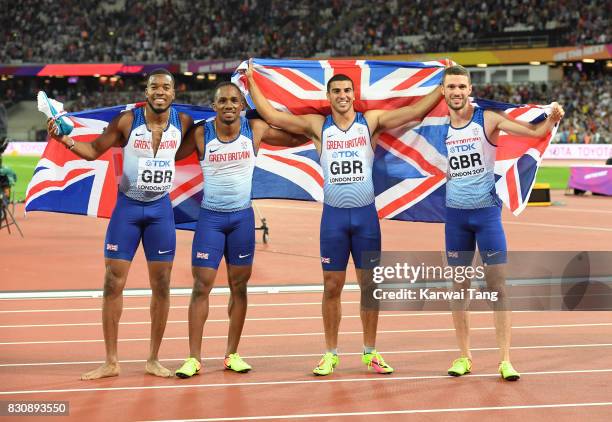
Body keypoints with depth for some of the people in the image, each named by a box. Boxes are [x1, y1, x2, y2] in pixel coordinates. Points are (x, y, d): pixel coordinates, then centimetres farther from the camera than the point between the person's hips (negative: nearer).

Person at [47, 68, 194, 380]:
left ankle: (153, 359, 16)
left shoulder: (183, 123, -4)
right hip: (127, 206, -1)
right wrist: (65, 139, -15)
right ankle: (111, 362, 6)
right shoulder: (127, 121, -9)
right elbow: (93, 151, 1)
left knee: (161, 286, 4)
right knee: (113, 283, -3)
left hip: (160, 209, 1)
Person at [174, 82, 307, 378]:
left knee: (239, 285, 6)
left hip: (242, 216, 2)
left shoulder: (255, 129, -4)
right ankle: (194, 358, -1)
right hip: (210, 217, -2)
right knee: (202, 285, -5)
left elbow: (295, 139, 6)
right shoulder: (201, 134, -8)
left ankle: (232, 354, 15)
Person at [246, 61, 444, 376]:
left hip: (366, 214, 0)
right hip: (334, 215, 0)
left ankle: (370, 353, 16)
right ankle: (330, 353, 13)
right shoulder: (317, 126, 3)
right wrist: (251, 82, 1)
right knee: (332, 287, 3)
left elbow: (416, 111, -1)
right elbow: (271, 116, 1)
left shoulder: (372, 121, 3)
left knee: (369, 284, 5)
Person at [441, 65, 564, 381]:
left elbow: (535, 132, -12)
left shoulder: (487, 120, -7)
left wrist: (552, 118, -28)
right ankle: (464, 356, 17)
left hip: (487, 212, -3)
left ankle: (505, 360, 0)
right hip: (455, 214, 3)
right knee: (459, 287, 7)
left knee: (497, 285, -3)